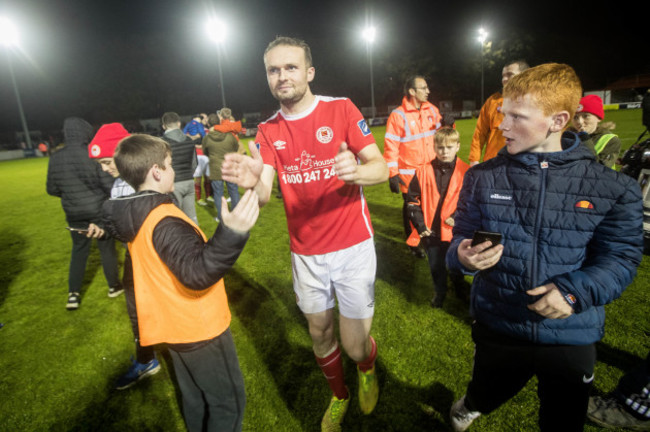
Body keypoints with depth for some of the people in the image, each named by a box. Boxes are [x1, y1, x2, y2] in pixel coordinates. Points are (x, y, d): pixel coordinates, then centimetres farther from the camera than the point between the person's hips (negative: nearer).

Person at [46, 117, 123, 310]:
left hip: (74, 215, 4)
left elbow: (52, 189, 5)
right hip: (99, 212, -4)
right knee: (107, 248, 12)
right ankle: (114, 286, 27)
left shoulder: (55, 158, -4)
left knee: (79, 251, 18)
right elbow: (109, 185, -17)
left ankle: (73, 293, 16)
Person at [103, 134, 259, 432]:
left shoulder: (137, 216, 3)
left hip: (176, 325, 10)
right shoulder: (165, 221, -29)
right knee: (228, 401, 10)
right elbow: (198, 272, -41)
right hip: (199, 328, -9)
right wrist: (232, 233, -55)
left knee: (195, 398, 27)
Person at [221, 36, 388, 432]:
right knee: (320, 334, 18)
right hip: (306, 253, 3)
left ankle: (368, 369, 44)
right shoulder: (268, 131, 2)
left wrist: (354, 170, -34)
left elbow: (380, 168, -11)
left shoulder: (341, 109, -6)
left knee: (355, 345, 4)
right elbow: (263, 196, -9)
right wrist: (253, 181, -33)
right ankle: (339, 397, 48)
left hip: (352, 246, -3)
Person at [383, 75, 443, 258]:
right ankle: (412, 243, 26)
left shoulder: (432, 110, 5)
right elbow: (391, 147, -13)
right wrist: (392, 174, -16)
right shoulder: (398, 115, -12)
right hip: (408, 173, -5)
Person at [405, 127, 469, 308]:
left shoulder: (465, 172, -7)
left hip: (455, 230, -1)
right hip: (430, 230, 1)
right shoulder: (424, 172, -4)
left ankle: (459, 285, 49)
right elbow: (413, 200, 0)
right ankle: (440, 292, 41)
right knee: (436, 265, 17)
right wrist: (419, 224, -6)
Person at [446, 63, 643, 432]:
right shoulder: (483, 177, -6)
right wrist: (463, 255, -22)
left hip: (573, 337, -1)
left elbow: (621, 257, -6)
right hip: (496, 328, 2)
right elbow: (462, 238, 0)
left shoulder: (613, 188, -9)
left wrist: (574, 291, -23)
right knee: (486, 397, 27)